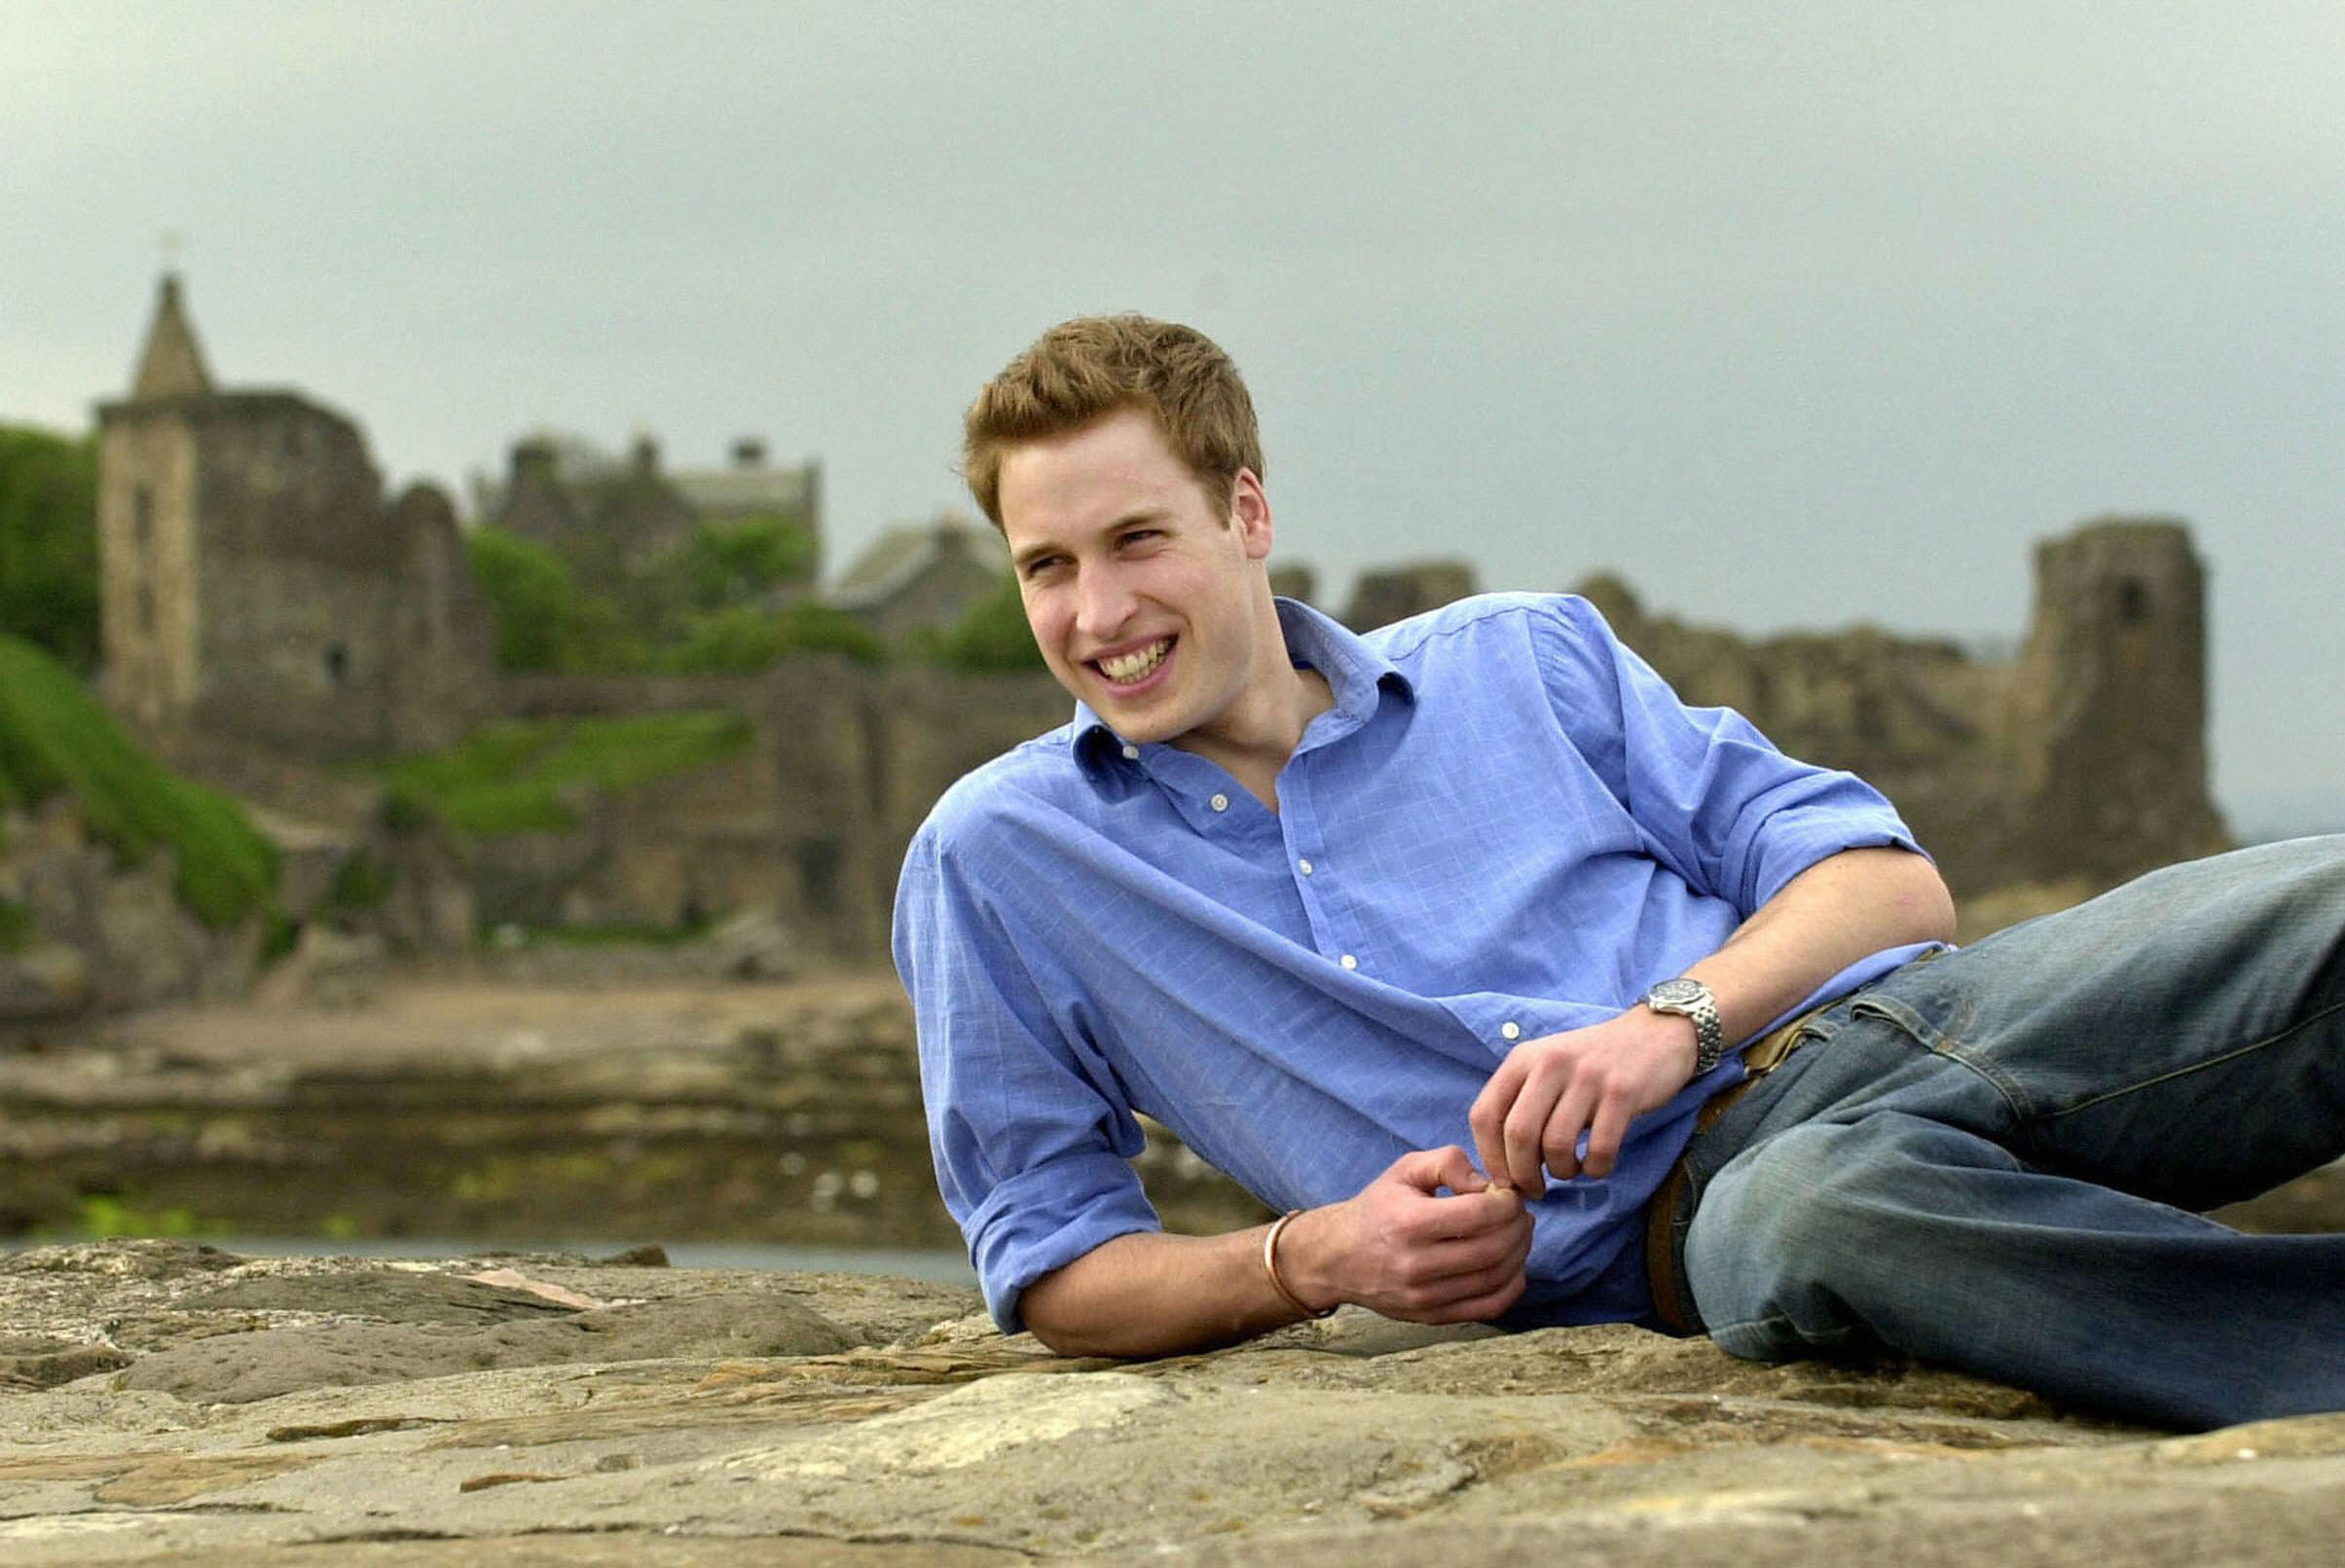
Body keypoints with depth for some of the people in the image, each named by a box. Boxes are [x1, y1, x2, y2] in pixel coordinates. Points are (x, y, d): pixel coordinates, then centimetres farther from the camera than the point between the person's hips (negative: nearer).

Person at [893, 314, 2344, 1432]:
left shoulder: (1524, 658, 18)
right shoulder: (996, 860, 15)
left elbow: (1890, 879, 13)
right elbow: (1049, 1263, 16)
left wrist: (1675, 1019, -8)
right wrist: (1316, 1261, -3)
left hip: (1898, 1010, 3)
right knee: (1841, 1196, -42)